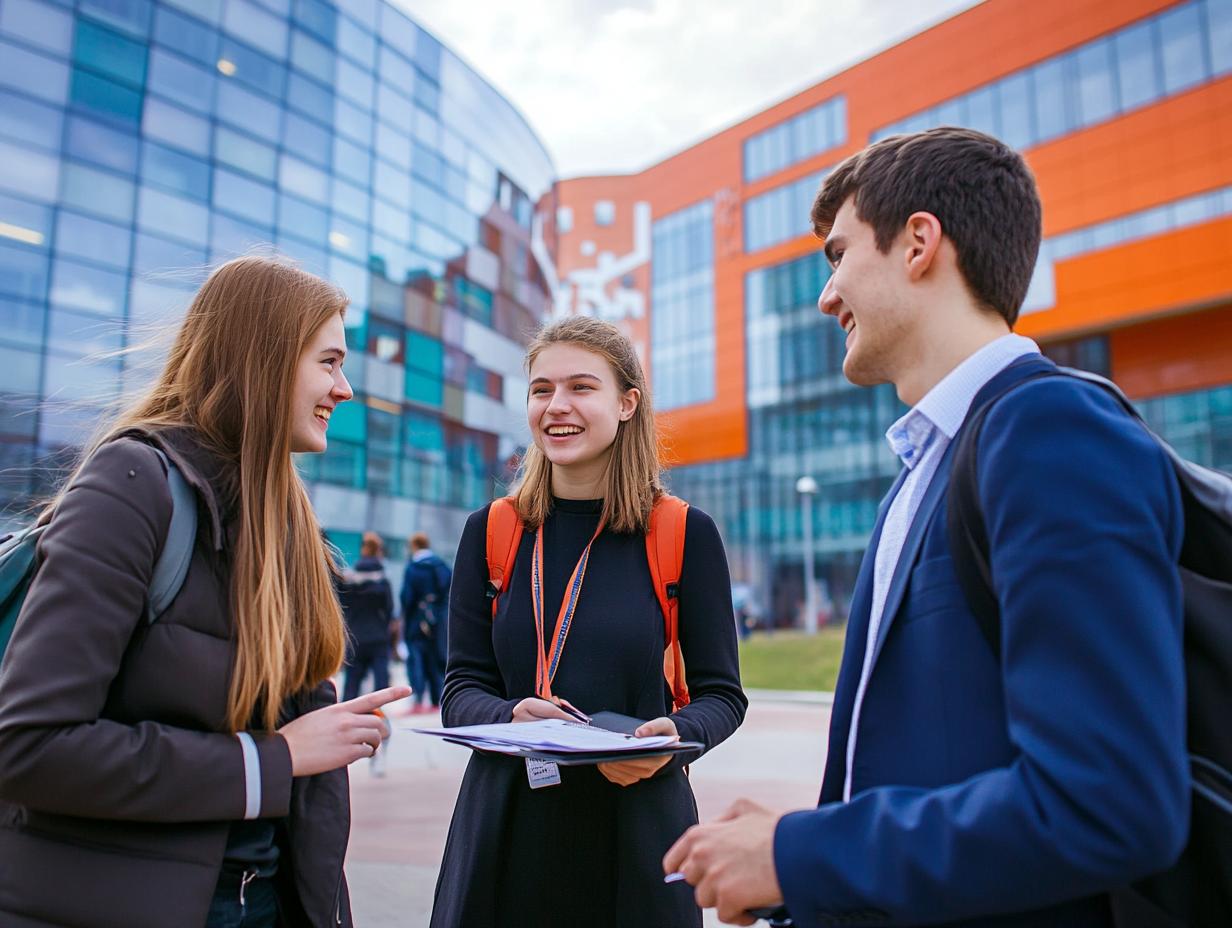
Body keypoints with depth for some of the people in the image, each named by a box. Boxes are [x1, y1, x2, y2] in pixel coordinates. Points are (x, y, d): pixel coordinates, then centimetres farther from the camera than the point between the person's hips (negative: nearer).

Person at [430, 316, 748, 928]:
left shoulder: (685, 534, -5)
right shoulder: (490, 532, 1)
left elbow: (721, 693, 0)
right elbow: (463, 688, 3)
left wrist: (677, 735, -20)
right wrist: (511, 717, -18)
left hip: (636, 824, -1)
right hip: (507, 822, 2)